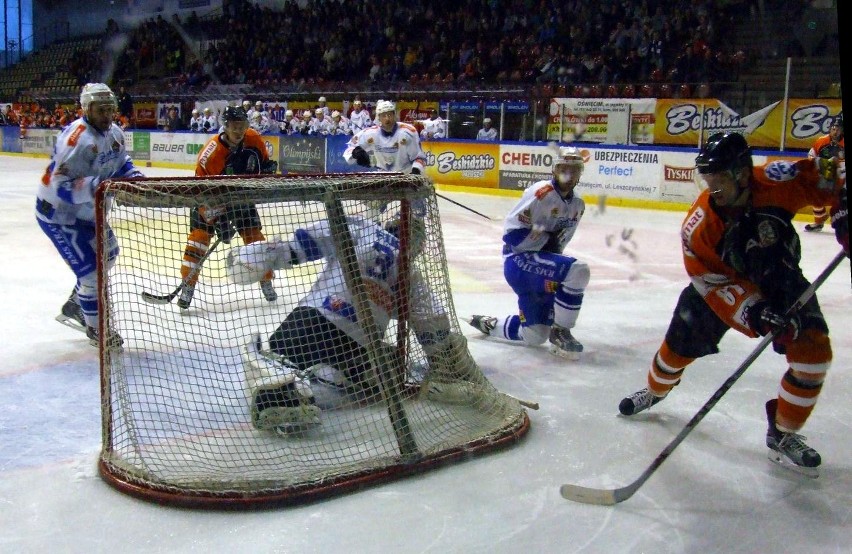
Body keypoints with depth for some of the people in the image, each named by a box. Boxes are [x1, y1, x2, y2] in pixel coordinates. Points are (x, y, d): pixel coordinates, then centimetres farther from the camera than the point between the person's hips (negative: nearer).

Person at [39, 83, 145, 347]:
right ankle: (95, 328, 13)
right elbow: (62, 186, -33)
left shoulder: (114, 133, -2)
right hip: (57, 212, -10)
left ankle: (74, 308, 38)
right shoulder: (77, 139, -30)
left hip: (86, 209, 10)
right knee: (89, 269, -9)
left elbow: (122, 163, 16)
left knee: (108, 254, 22)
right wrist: (99, 186, -43)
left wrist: (135, 177, -4)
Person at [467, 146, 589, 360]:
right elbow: (513, 233, -19)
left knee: (535, 336, 9)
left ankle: (488, 324, 33)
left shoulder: (578, 205, 10)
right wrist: (547, 240, -18)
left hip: (541, 262, 8)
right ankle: (560, 332, -14)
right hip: (519, 259, -8)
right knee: (577, 271, -29)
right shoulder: (541, 193, -16)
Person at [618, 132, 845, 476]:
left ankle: (783, 434, 4)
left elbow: (825, 180, -12)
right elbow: (715, 283, -28)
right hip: (721, 281, -1)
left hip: (781, 279, 1)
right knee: (679, 345, 3)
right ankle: (655, 391, 39)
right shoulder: (699, 225, -29)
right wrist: (754, 313, -42)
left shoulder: (779, 181, -30)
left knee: (813, 350, -15)